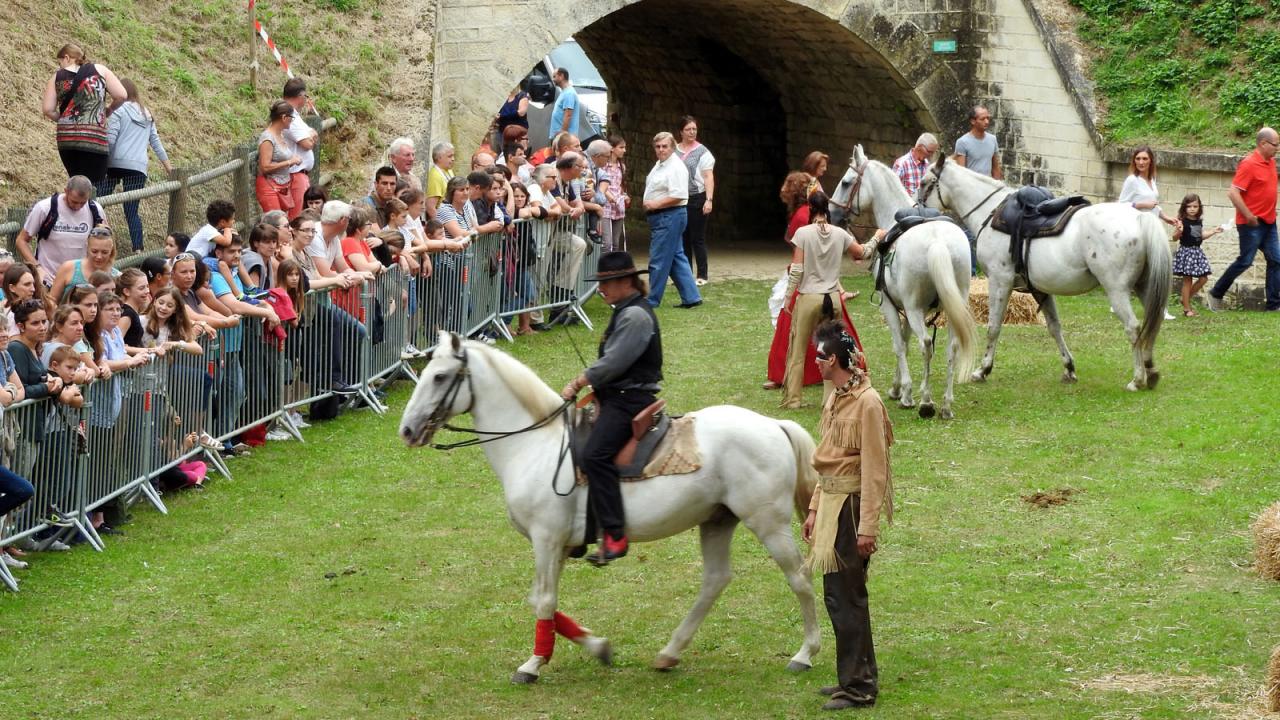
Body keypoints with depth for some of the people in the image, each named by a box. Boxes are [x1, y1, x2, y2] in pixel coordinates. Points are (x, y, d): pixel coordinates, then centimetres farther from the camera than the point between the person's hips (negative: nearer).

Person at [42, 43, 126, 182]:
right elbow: (121, 95, 1)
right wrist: (109, 111, 19)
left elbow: (48, 109, 4)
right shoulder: (99, 70, 7)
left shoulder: (57, 77, 10)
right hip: (94, 138, -3)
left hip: (66, 138, 3)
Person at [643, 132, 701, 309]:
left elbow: (678, 195, -23)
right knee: (677, 258, 12)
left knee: (658, 260, -5)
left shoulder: (676, 167, -15)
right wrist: (648, 205, 13)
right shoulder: (659, 165, 16)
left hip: (670, 216, -11)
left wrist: (656, 204, -19)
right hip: (660, 217, 11)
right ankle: (691, 297, 15)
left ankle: (652, 300, 2)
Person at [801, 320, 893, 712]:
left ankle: (857, 688, 3)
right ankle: (857, 678, 24)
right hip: (831, 503, 9)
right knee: (842, 595, 14)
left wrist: (867, 527, -19)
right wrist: (814, 510, 18)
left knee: (844, 596, -5)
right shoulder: (835, 398, 11)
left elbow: (874, 469, -18)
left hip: (851, 506, -9)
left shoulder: (867, 403, -17)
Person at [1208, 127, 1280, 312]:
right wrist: (1249, 216, -19)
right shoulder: (1249, 164, -17)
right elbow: (1233, 193, -21)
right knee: (1245, 262, -2)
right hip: (1252, 224, -8)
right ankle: (1216, 294, 14)